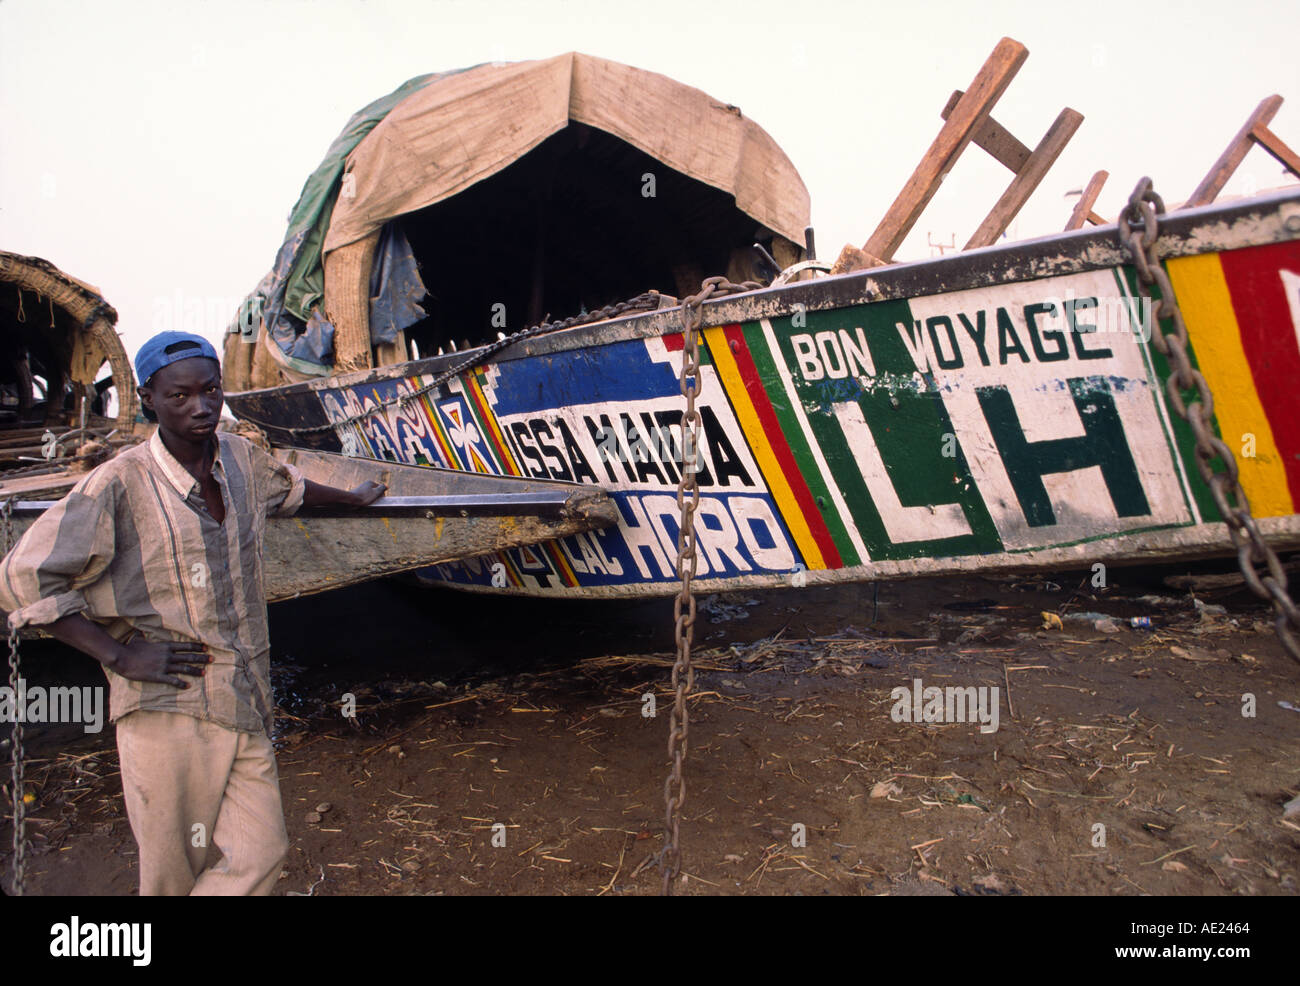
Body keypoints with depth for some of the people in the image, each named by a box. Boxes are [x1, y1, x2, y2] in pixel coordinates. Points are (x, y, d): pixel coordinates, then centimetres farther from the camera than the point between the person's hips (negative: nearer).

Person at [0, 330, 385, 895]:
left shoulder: (240, 458, 5)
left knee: (262, 854, 5)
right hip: (167, 707, -5)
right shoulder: (120, 485, -12)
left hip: (243, 701, 6)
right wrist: (119, 655, -13)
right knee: (173, 871, 4)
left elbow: (286, 487, 29)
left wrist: (352, 498, 45)